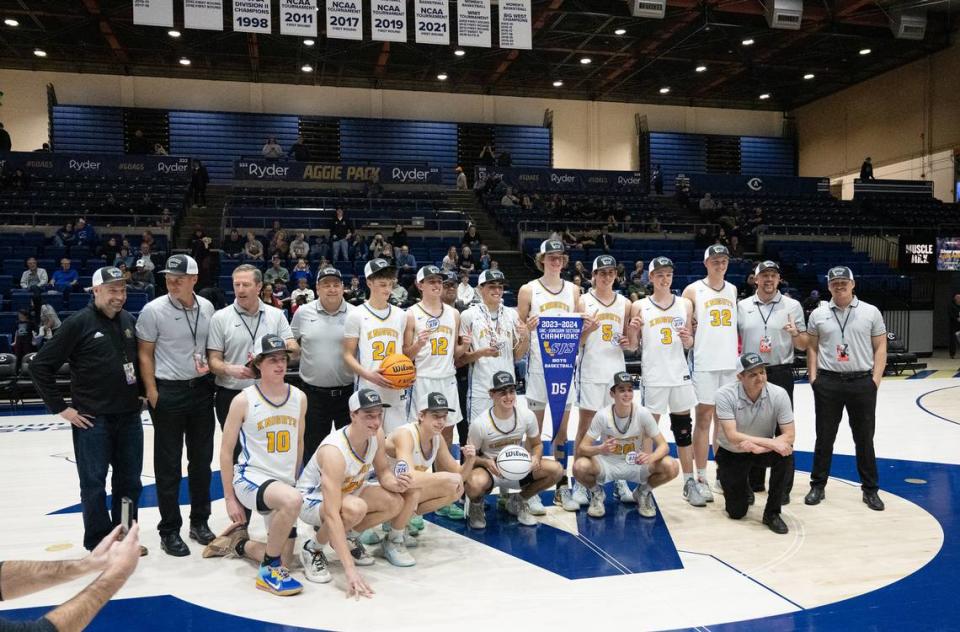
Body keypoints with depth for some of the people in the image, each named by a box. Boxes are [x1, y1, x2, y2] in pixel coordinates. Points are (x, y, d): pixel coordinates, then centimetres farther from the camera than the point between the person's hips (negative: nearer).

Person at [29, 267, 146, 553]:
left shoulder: (129, 321, 6)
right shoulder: (78, 323, -9)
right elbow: (40, 366, -7)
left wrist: (141, 392, 12)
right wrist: (60, 408, -8)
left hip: (129, 417, 5)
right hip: (92, 420, -5)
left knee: (130, 481, 11)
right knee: (94, 483, 5)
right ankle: (99, 543, 18)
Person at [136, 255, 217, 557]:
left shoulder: (206, 307, 2)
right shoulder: (153, 310, -10)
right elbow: (144, 354, -6)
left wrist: (210, 365, -1)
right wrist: (152, 393, -10)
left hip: (201, 389, 4)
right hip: (168, 392, -4)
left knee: (202, 459, 13)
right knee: (168, 464, 4)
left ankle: (200, 521, 27)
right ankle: (169, 530, 17)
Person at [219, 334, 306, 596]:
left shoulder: (299, 398, 2)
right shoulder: (244, 400, -10)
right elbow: (226, 451, -4)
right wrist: (230, 498, -4)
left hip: (285, 482, 5)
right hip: (251, 476, -5)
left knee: (283, 561, 5)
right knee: (292, 500, -38)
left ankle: (241, 544, 38)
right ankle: (269, 571, -15)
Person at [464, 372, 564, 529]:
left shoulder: (527, 416, -10)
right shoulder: (480, 423, -19)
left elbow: (537, 444, 5)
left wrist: (536, 457, -18)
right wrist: (486, 462, -30)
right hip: (489, 470, -4)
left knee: (556, 470, -16)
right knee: (475, 483, -40)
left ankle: (519, 501, 9)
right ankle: (476, 505, 3)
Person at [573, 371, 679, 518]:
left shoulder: (643, 414, -17)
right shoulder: (602, 415, -19)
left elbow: (663, 445, -13)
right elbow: (582, 448, -18)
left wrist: (651, 457, -36)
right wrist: (600, 449, -40)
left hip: (636, 464, 1)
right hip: (607, 464, -1)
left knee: (671, 467, -25)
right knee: (580, 467, -33)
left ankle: (643, 492, 7)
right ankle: (597, 493, 4)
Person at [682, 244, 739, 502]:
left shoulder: (733, 290, 12)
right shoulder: (693, 290, -2)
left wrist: (737, 351, 12)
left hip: (730, 362, 5)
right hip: (705, 363, -5)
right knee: (704, 418, -1)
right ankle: (701, 478, 4)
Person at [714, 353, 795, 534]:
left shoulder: (778, 394, -20)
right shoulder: (725, 395, -25)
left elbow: (789, 436, -21)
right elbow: (732, 436, -31)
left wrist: (760, 447, -37)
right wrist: (770, 442, -38)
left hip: (763, 451, 1)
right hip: (732, 455, -1)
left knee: (784, 452, -33)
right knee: (737, 512, -3)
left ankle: (772, 513, -13)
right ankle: (743, 487, 35)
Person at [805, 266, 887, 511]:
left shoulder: (871, 312, 1)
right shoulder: (818, 314, 4)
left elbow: (880, 347, 3)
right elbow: (812, 347, 8)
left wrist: (875, 379, -5)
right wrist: (813, 378, 1)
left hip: (862, 382, 0)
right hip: (828, 383, 1)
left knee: (864, 438, 8)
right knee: (824, 437, 8)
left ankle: (870, 489, 22)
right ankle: (818, 486, 18)